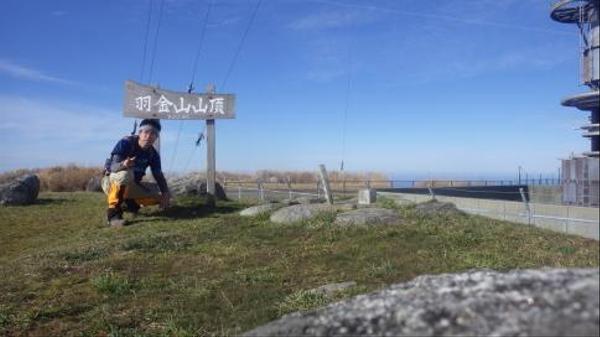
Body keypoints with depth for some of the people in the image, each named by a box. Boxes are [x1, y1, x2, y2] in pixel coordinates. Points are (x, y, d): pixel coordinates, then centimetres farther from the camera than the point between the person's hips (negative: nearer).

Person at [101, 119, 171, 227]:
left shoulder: (153, 154, -7)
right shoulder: (126, 143, -23)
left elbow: (159, 175, -3)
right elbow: (113, 167, -31)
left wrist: (166, 193, -19)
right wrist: (123, 164, -55)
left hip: (131, 186, 6)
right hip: (111, 182, -6)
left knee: (158, 198, -8)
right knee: (125, 174, -39)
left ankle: (131, 202, 18)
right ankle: (113, 213, -27)